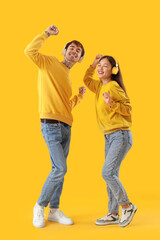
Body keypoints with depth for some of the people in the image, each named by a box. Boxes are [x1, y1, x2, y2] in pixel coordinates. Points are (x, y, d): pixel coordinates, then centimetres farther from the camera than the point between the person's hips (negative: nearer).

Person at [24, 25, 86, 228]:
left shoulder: (67, 78, 23)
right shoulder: (49, 63, 4)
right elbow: (29, 51, -14)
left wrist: (79, 96, 11)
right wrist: (46, 33, -7)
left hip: (66, 127, 8)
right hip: (51, 125, -8)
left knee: (59, 169, 8)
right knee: (60, 169, -13)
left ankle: (54, 211, 19)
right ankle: (40, 206, 7)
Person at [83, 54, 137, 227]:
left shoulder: (113, 86, -11)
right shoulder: (100, 86, 13)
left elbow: (128, 108, -11)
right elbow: (87, 80, 30)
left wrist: (112, 103, -26)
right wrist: (93, 64, 20)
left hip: (121, 135, -8)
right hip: (109, 137, 9)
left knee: (108, 173, -14)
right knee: (111, 176, 9)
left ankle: (127, 206, 5)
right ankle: (113, 214, 18)